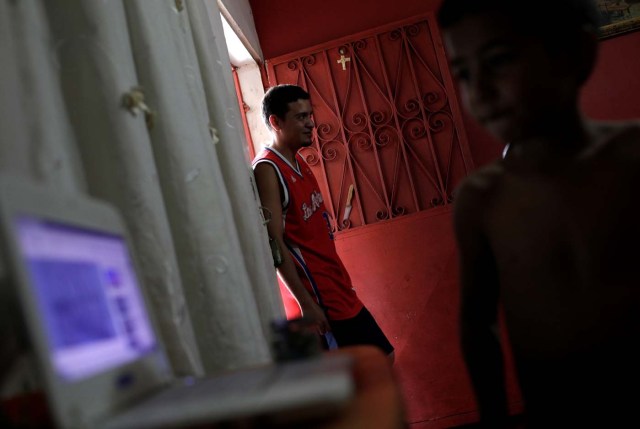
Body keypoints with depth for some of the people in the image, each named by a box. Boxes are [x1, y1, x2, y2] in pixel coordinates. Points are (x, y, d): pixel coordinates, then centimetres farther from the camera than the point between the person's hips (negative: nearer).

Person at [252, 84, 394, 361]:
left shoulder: (297, 160, 10)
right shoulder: (267, 169, -17)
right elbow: (275, 244, -21)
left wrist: (342, 283, 18)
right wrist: (306, 303, -22)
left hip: (336, 284, 9)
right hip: (318, 294, -9)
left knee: (381, 356, 17)